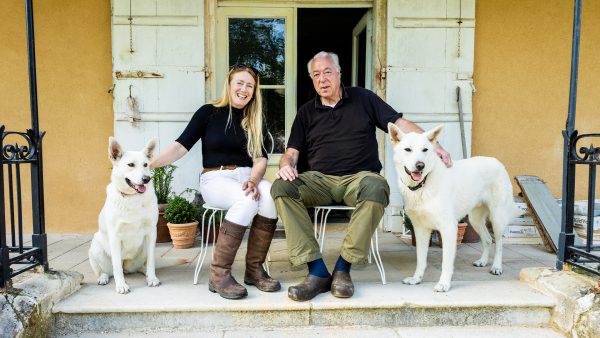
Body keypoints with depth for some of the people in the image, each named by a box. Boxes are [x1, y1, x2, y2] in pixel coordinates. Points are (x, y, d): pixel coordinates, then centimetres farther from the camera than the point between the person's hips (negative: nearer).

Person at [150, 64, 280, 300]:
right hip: (216, 178, -3)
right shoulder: (209, 112, 4)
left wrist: (253, 180, -17)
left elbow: (260, 158, 4)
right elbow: (181, 146, -2)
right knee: (247, 200, -36)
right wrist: (149, 164, -16)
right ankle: (219, 274, -26)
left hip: (248, 176, 3)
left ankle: (254, 269, -19)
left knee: (271, 195, -32)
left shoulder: (256, 121, 13)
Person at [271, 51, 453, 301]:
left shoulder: (363, 99, 12)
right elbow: (292, 151, 11)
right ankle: (317, 271, -26)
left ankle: (343, 268, -23)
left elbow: (400, 124, 7)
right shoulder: (306, 112, 17)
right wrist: (286, 165, -14)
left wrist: (432, 144, -7)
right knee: (281, 188, -27)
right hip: (319, 179, 2)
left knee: (376, 188, -37)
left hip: (358, 177, -2)